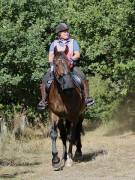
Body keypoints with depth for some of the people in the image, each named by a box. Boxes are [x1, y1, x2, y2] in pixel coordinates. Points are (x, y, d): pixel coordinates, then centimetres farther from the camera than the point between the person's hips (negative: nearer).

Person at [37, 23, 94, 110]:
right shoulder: (54, 43, 10)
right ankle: (44, 100, -8)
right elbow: (51, 55, 1)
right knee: (44, 81, -18)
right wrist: (52, 64, -17)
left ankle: (87, 97, -20)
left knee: (83, 78, -26)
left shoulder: (73, 42, 7)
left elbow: (77, 55, -3)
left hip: (71, 66, -1)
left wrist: (71, 59, -23)